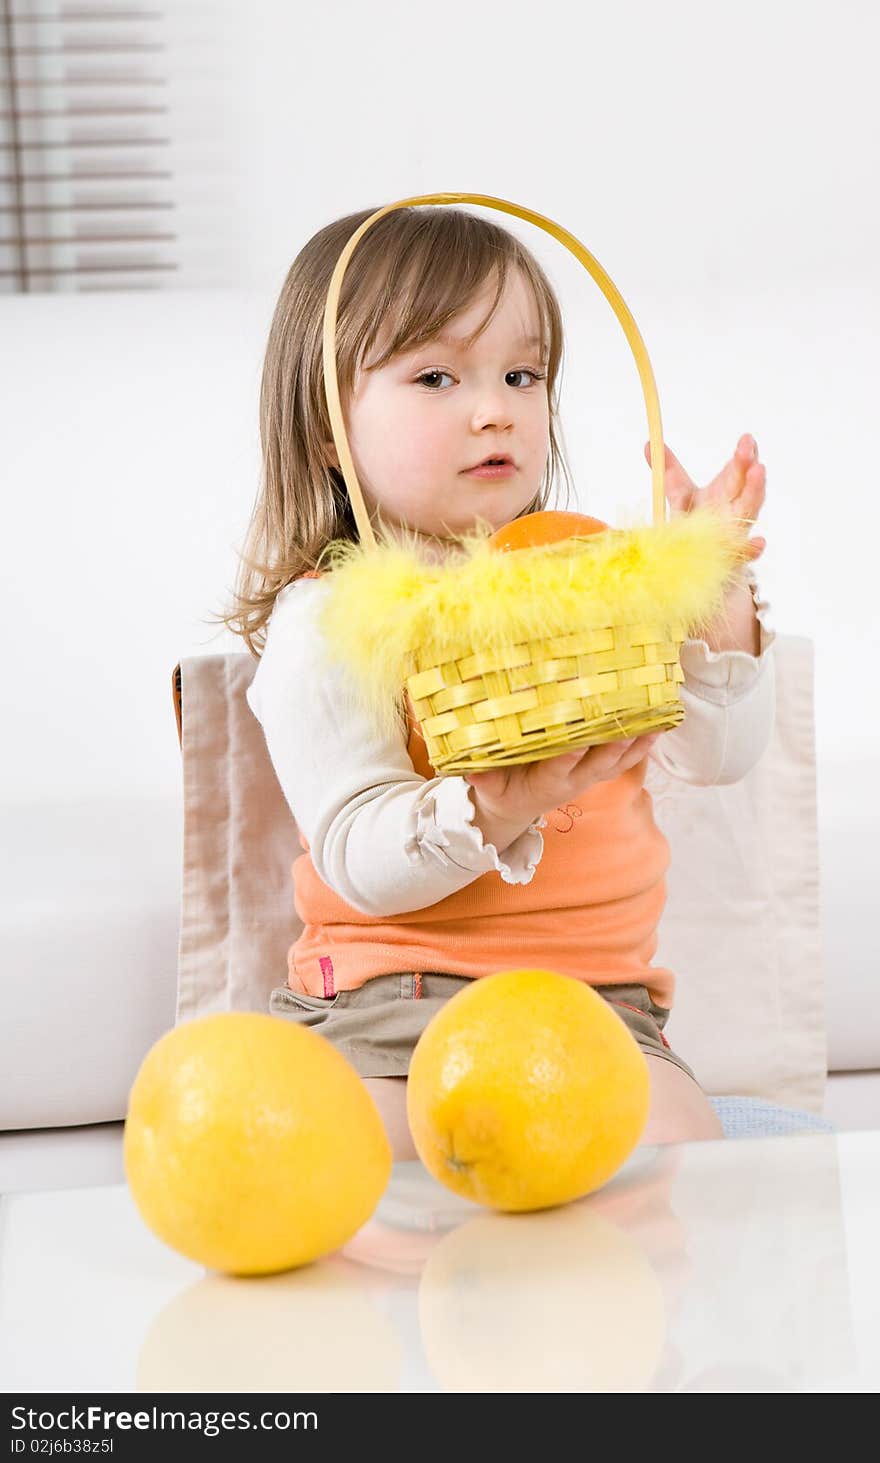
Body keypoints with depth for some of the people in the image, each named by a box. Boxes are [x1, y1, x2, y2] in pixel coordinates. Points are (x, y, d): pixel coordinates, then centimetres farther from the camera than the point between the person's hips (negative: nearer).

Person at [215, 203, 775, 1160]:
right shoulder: (323, 623, -4)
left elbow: (721, 755, 3)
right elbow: (359, 860, -12)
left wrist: (716, 594, -12)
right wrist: (493, 813, -32)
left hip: (597, 997, 4)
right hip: (386, 1000, -3)